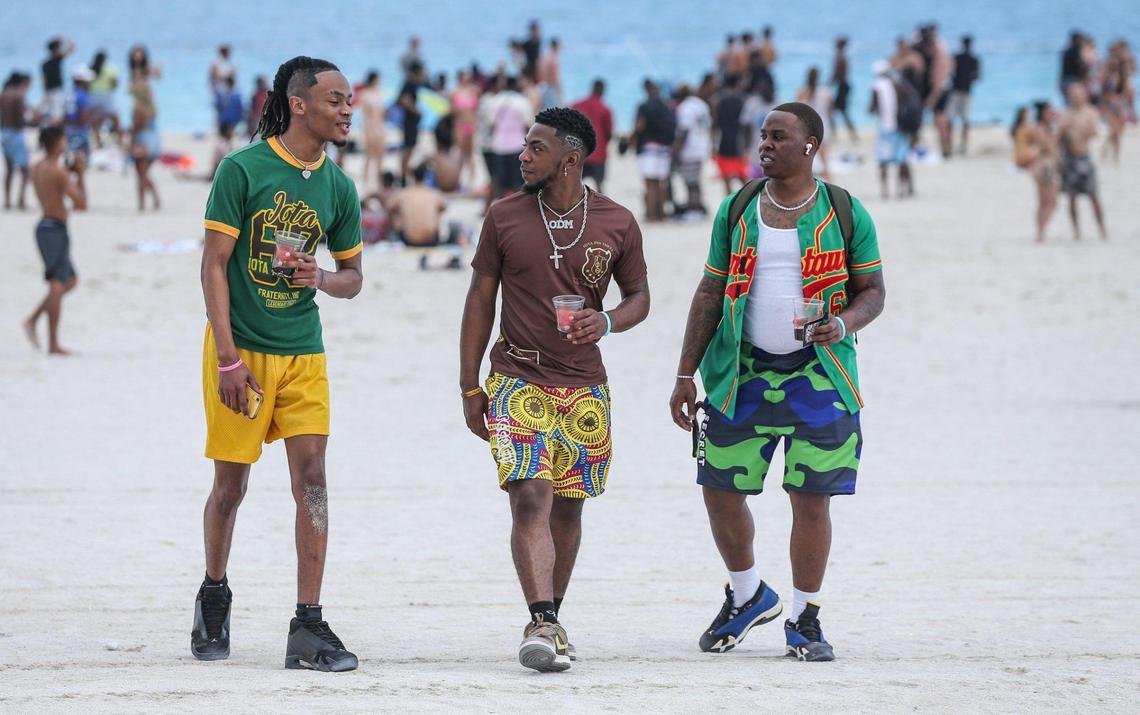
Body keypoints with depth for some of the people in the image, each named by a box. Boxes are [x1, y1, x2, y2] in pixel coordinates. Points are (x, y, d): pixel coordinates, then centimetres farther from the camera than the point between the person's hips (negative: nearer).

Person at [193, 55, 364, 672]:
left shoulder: (338, 187, 5)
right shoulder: (243, 170, -9)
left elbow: (352, 277, 15)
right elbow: (214, 264, -9)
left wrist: (321, 278, -10)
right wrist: (228, 358, -15)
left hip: (303, 353, 3)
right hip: (239, 346, -3)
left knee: (311, 477, -7)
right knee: (231, 484, 6)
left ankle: (308, 629, -7)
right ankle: (214, 595, 31)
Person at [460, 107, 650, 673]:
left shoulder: (617, 224, 1)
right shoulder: (505, 217, 1)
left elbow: (639, 297, 12)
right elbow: (480, 302, 6)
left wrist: (607, 322, -12)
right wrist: (470, 387, 4)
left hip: (584, 387, 2)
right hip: (518, 381, -2)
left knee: (568, 508, 9)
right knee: (531, 499, -16)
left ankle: (550, 620, 24)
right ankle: (542, 625, -24)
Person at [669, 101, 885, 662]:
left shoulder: (845, 214, 2)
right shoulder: (736, 211, 8)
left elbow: (873, 290, 6)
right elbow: (710, 295, 12)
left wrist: (843, 325, -17)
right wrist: (686, 375, 8)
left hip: (818, 378, -2)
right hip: (743, 375, 2)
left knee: (811, 501, -1)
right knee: (721, 492, 1)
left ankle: (804, 620, 12)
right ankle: (748, 596, 25)